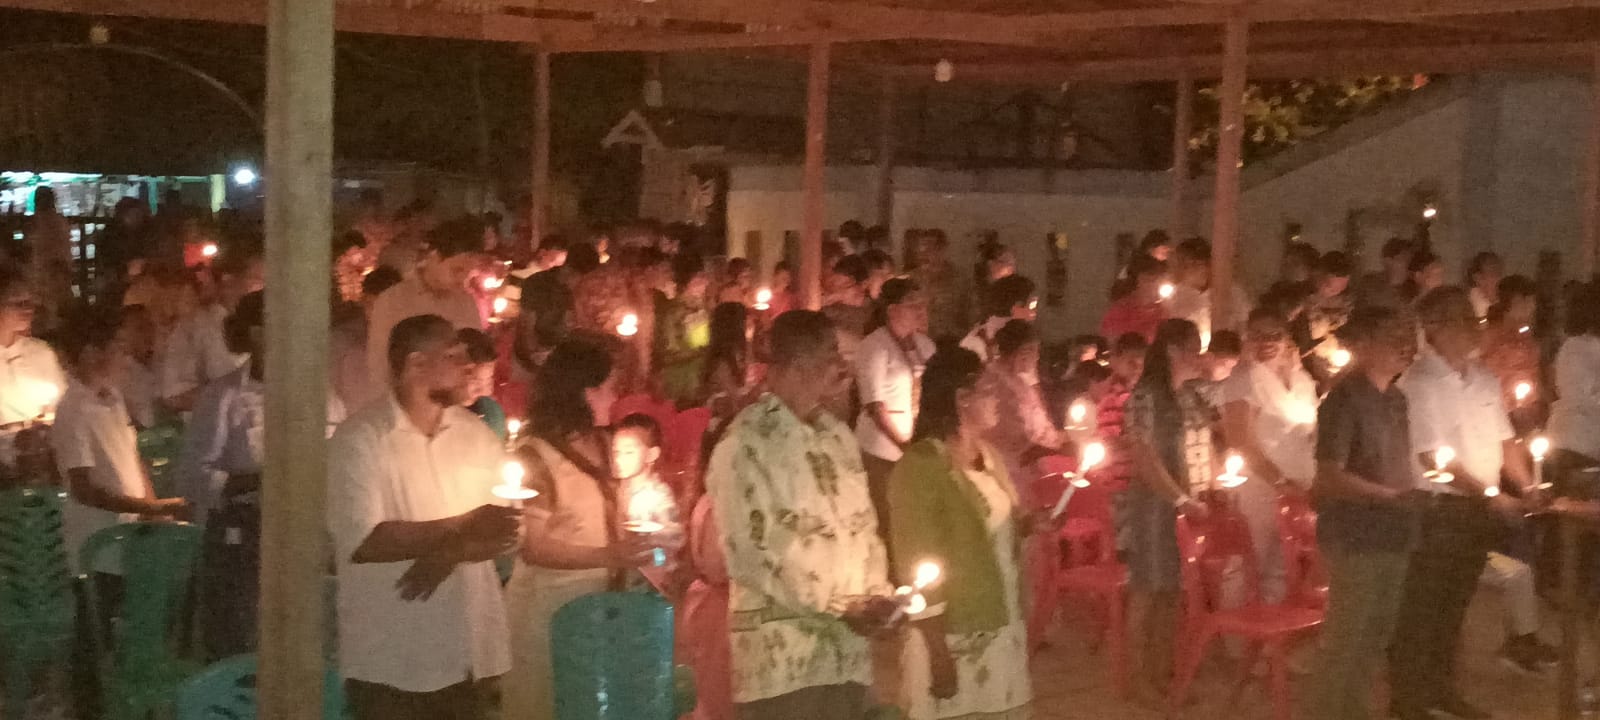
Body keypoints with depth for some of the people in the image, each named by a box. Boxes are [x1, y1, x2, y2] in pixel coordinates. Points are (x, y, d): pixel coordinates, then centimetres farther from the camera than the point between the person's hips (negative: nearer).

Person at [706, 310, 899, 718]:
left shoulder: (839, 437, 14)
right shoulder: (747, 444, -9)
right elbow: (748, 554, -14)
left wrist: (876, 596, 0)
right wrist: (840, 607, -12)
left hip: (847, 652, 6)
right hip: (781, 656, -6)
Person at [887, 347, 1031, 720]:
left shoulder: (988, 456, 9)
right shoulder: (920, 466, -16)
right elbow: (916, 566, -17)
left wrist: (1032, 522, 1)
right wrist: (938, 654, -19)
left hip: (1004, 630, 7)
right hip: (954, 640, -7)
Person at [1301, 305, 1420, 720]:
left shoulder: (1396, 399, 11)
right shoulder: (1344, 399, -13)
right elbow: (1329, 477, -20)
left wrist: (1413, 493, 6)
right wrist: (1393, 496, -22)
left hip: (1390, 534, 8)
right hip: (1355, 535, -8)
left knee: (1375, 640, 16)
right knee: (1345, 642, -4)